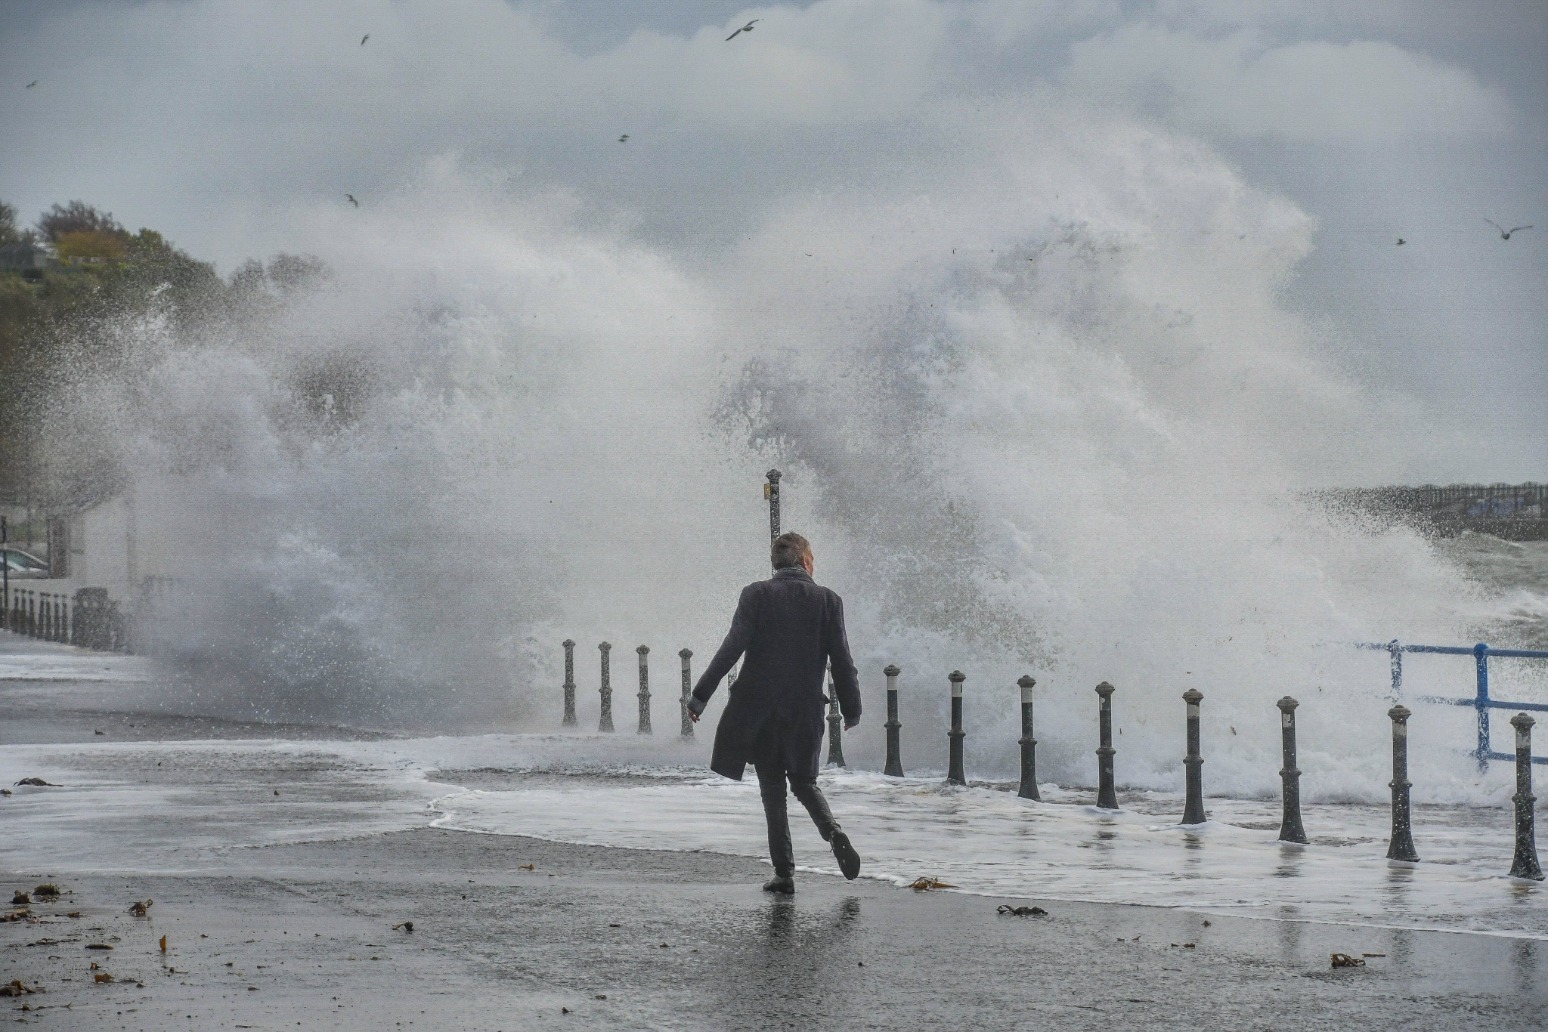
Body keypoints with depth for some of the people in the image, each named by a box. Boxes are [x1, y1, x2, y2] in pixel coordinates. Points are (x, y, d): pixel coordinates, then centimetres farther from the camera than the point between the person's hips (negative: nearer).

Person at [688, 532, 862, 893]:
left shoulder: (756, 595, -5)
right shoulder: (828, 600, -1)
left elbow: (732, 648, -10)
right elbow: (842, 661, 0)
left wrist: (701, 695, -5)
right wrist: (851, 710, 12)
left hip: (759, 708, -1)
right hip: (806, 711, 1)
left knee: (773, 790, 7)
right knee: (804, 782, 17)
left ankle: (784, 872, 3)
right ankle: (833, 833, -11)